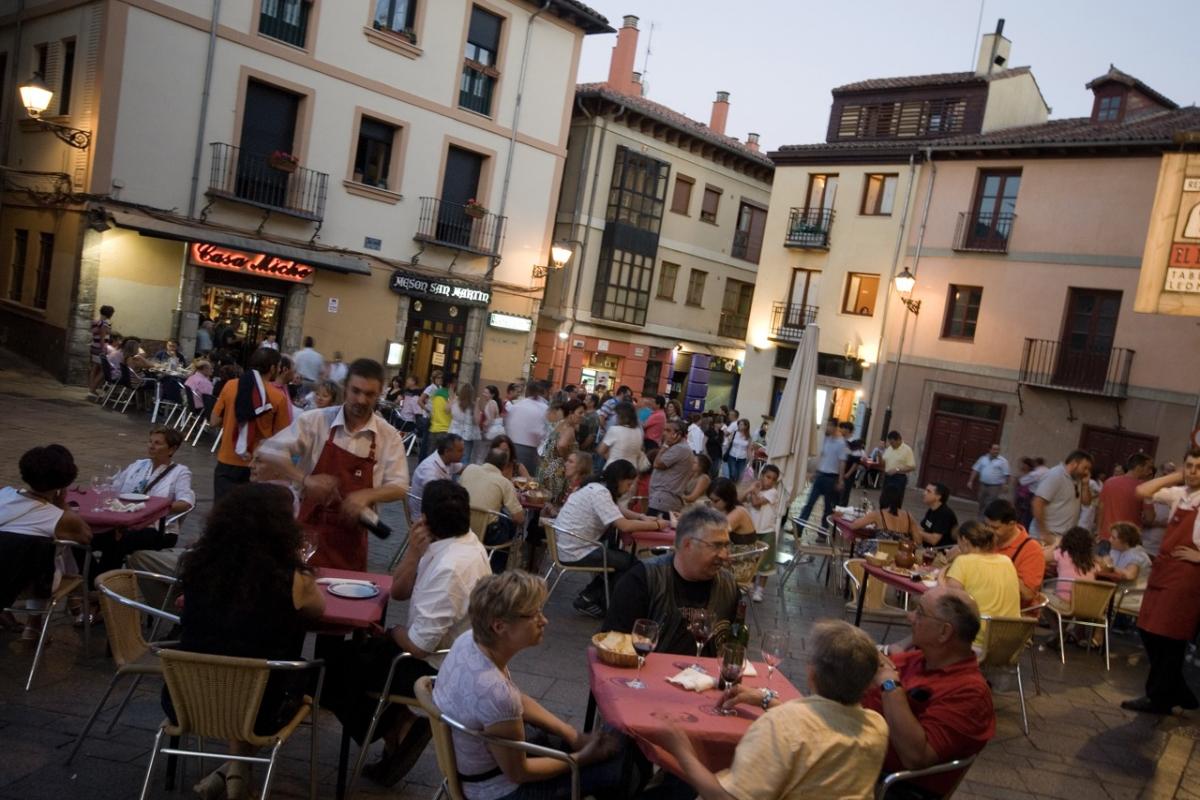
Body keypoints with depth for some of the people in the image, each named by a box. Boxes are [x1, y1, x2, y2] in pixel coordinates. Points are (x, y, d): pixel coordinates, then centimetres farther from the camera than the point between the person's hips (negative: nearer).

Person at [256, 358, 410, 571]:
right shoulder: (315, 420, -5)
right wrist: (305, 479, -21)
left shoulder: (388, 436, -3)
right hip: (309, 530, -1)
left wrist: (367, 495, -22)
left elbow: (399, 487, -3)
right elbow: (271, 451, -6)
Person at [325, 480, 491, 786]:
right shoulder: (458, 540, -2)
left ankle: (399, 729, 10)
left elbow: (418, 644, -27)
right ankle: (401, 724, 16)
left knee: (337, 666, 3)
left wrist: (393, 633, -6)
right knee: (358, 651, 21)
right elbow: (399, 592, 5)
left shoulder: (450, 568, -31)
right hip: (447, 654, 9)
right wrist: (414, 552, -13)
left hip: (437, 669, -9)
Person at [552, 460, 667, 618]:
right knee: (632, 564, 0)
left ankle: (589, 597, 19)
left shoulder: (594, 487, 10)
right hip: (576, 553, -10)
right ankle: (588, 600, 8)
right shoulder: (600, 492, -20)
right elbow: (624, 526, -27)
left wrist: (642, 517, 5)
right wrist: (657, 524, -15)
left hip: (569, 547, 10)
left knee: (621, 557, 18)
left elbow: (617, 511, 22)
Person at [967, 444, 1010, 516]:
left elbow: (1007, 474, -4)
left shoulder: (1003, 461, -3)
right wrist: (970, 481, 4)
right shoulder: (983, 458, 7)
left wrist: (1005, 485, -11)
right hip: (983, 485, 4)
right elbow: (975, 470, 9)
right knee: (982, 504, 12)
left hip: (995, 487, -4)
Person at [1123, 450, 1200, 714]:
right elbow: (1142, 491, 10)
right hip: (1162, 569, 8)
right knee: (1149, 632, 11)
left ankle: (1159, 699, 16)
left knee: (1169, 638, 1)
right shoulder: (1179, 494, 8)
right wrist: (1175, 476, 6)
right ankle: (1177, 692, 26)